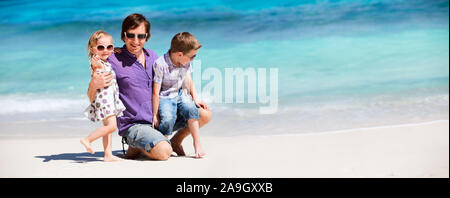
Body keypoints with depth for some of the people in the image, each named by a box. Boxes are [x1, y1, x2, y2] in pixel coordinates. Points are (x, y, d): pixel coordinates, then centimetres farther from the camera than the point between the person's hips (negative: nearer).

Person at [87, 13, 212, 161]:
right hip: (134, 125, -6)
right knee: (163, 152, -32)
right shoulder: (114, 61, -11)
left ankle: (176, 141, 21)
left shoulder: (152, 56, 8)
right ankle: (135, 147, 0)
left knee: (205, 115, 0)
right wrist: (93, 85, -32)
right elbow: (93, 98, -9)